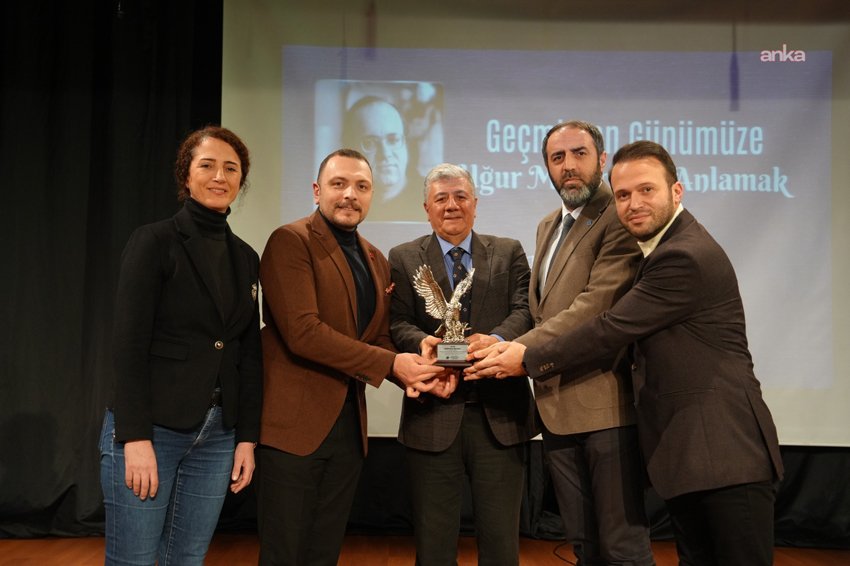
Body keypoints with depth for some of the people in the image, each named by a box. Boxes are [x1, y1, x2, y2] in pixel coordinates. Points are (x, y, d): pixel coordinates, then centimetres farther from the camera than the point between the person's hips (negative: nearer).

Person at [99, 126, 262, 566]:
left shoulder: (246, 258, 10)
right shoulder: (154, 241, -6)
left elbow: (249, 355, 10)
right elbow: (129, 344, -12)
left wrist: (247, 437, 6)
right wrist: (136, 437, -17)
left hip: (216, 435, 5)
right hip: (149, 429, -5)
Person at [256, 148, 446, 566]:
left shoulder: (376, 261, 13)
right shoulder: (291, 242, -10)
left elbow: (380, 339, 13)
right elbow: (303, 332, -21)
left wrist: (411, 372, -9)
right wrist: (390, 363, -19)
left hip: (349, 426, 7)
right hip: (294, 425, -7)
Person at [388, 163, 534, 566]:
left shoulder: (509, 253, 11)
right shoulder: (403, 259, 9)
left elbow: (523, 310, -2)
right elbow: (398, 322, 0)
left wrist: (497, 338, -24)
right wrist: (421, 341, -24)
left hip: (499, 412, 1)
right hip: (433, 415, 0)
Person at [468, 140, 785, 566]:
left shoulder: (686, 257, -18)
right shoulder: (663, 248, 14)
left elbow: (611, 329, -18)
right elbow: (629, 333, 15)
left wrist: (529, 359, -8)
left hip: (725, 451, -10)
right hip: (684, 450, 10)